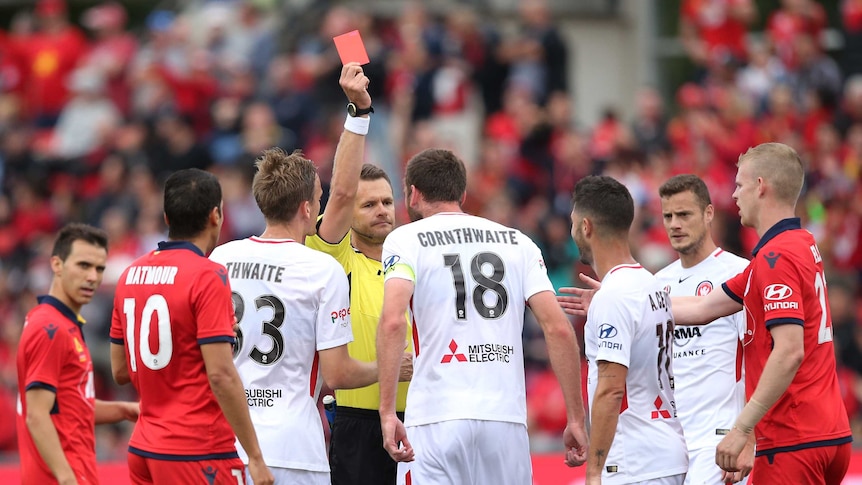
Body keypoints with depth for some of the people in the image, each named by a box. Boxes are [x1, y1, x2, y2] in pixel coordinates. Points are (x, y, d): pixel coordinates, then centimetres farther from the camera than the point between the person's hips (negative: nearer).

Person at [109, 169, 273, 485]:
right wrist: (255, 457, -15)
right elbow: (222, 376, -17)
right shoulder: (208, 276, -12)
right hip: (199, 453, -7)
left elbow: (120, 371, 14)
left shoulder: (131, 275, 9)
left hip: (143, 448, 7)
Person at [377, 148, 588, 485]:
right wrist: (576, 418, 7)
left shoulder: (405, 239, 4)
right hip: (507, 419, 3)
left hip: (436, 419, -3)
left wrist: (387, 412, -16)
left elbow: (393, 322, -13)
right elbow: (558, 328, 5)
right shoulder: (518, 242, 14)